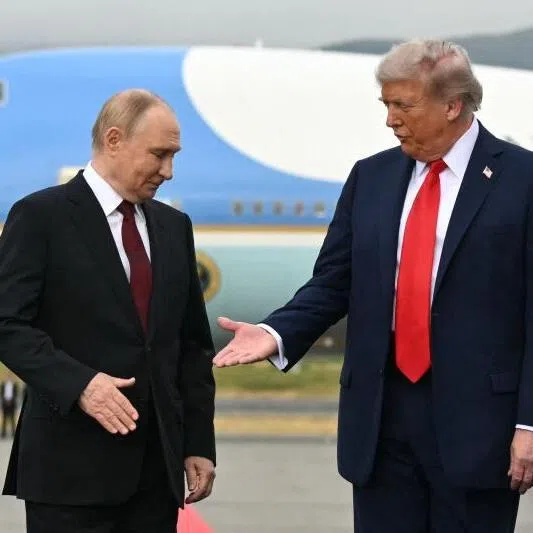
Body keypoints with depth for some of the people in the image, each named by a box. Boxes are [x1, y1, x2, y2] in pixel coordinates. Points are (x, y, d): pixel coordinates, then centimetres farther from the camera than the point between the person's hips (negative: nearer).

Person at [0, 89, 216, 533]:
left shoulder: (173, 226, 15)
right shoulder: (41, 216, -3)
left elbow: (193, 345, 17)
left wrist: (200, 444, 10)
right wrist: (77, 383, -23)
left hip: (157, 466, 6)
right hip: (71, 464, -5)